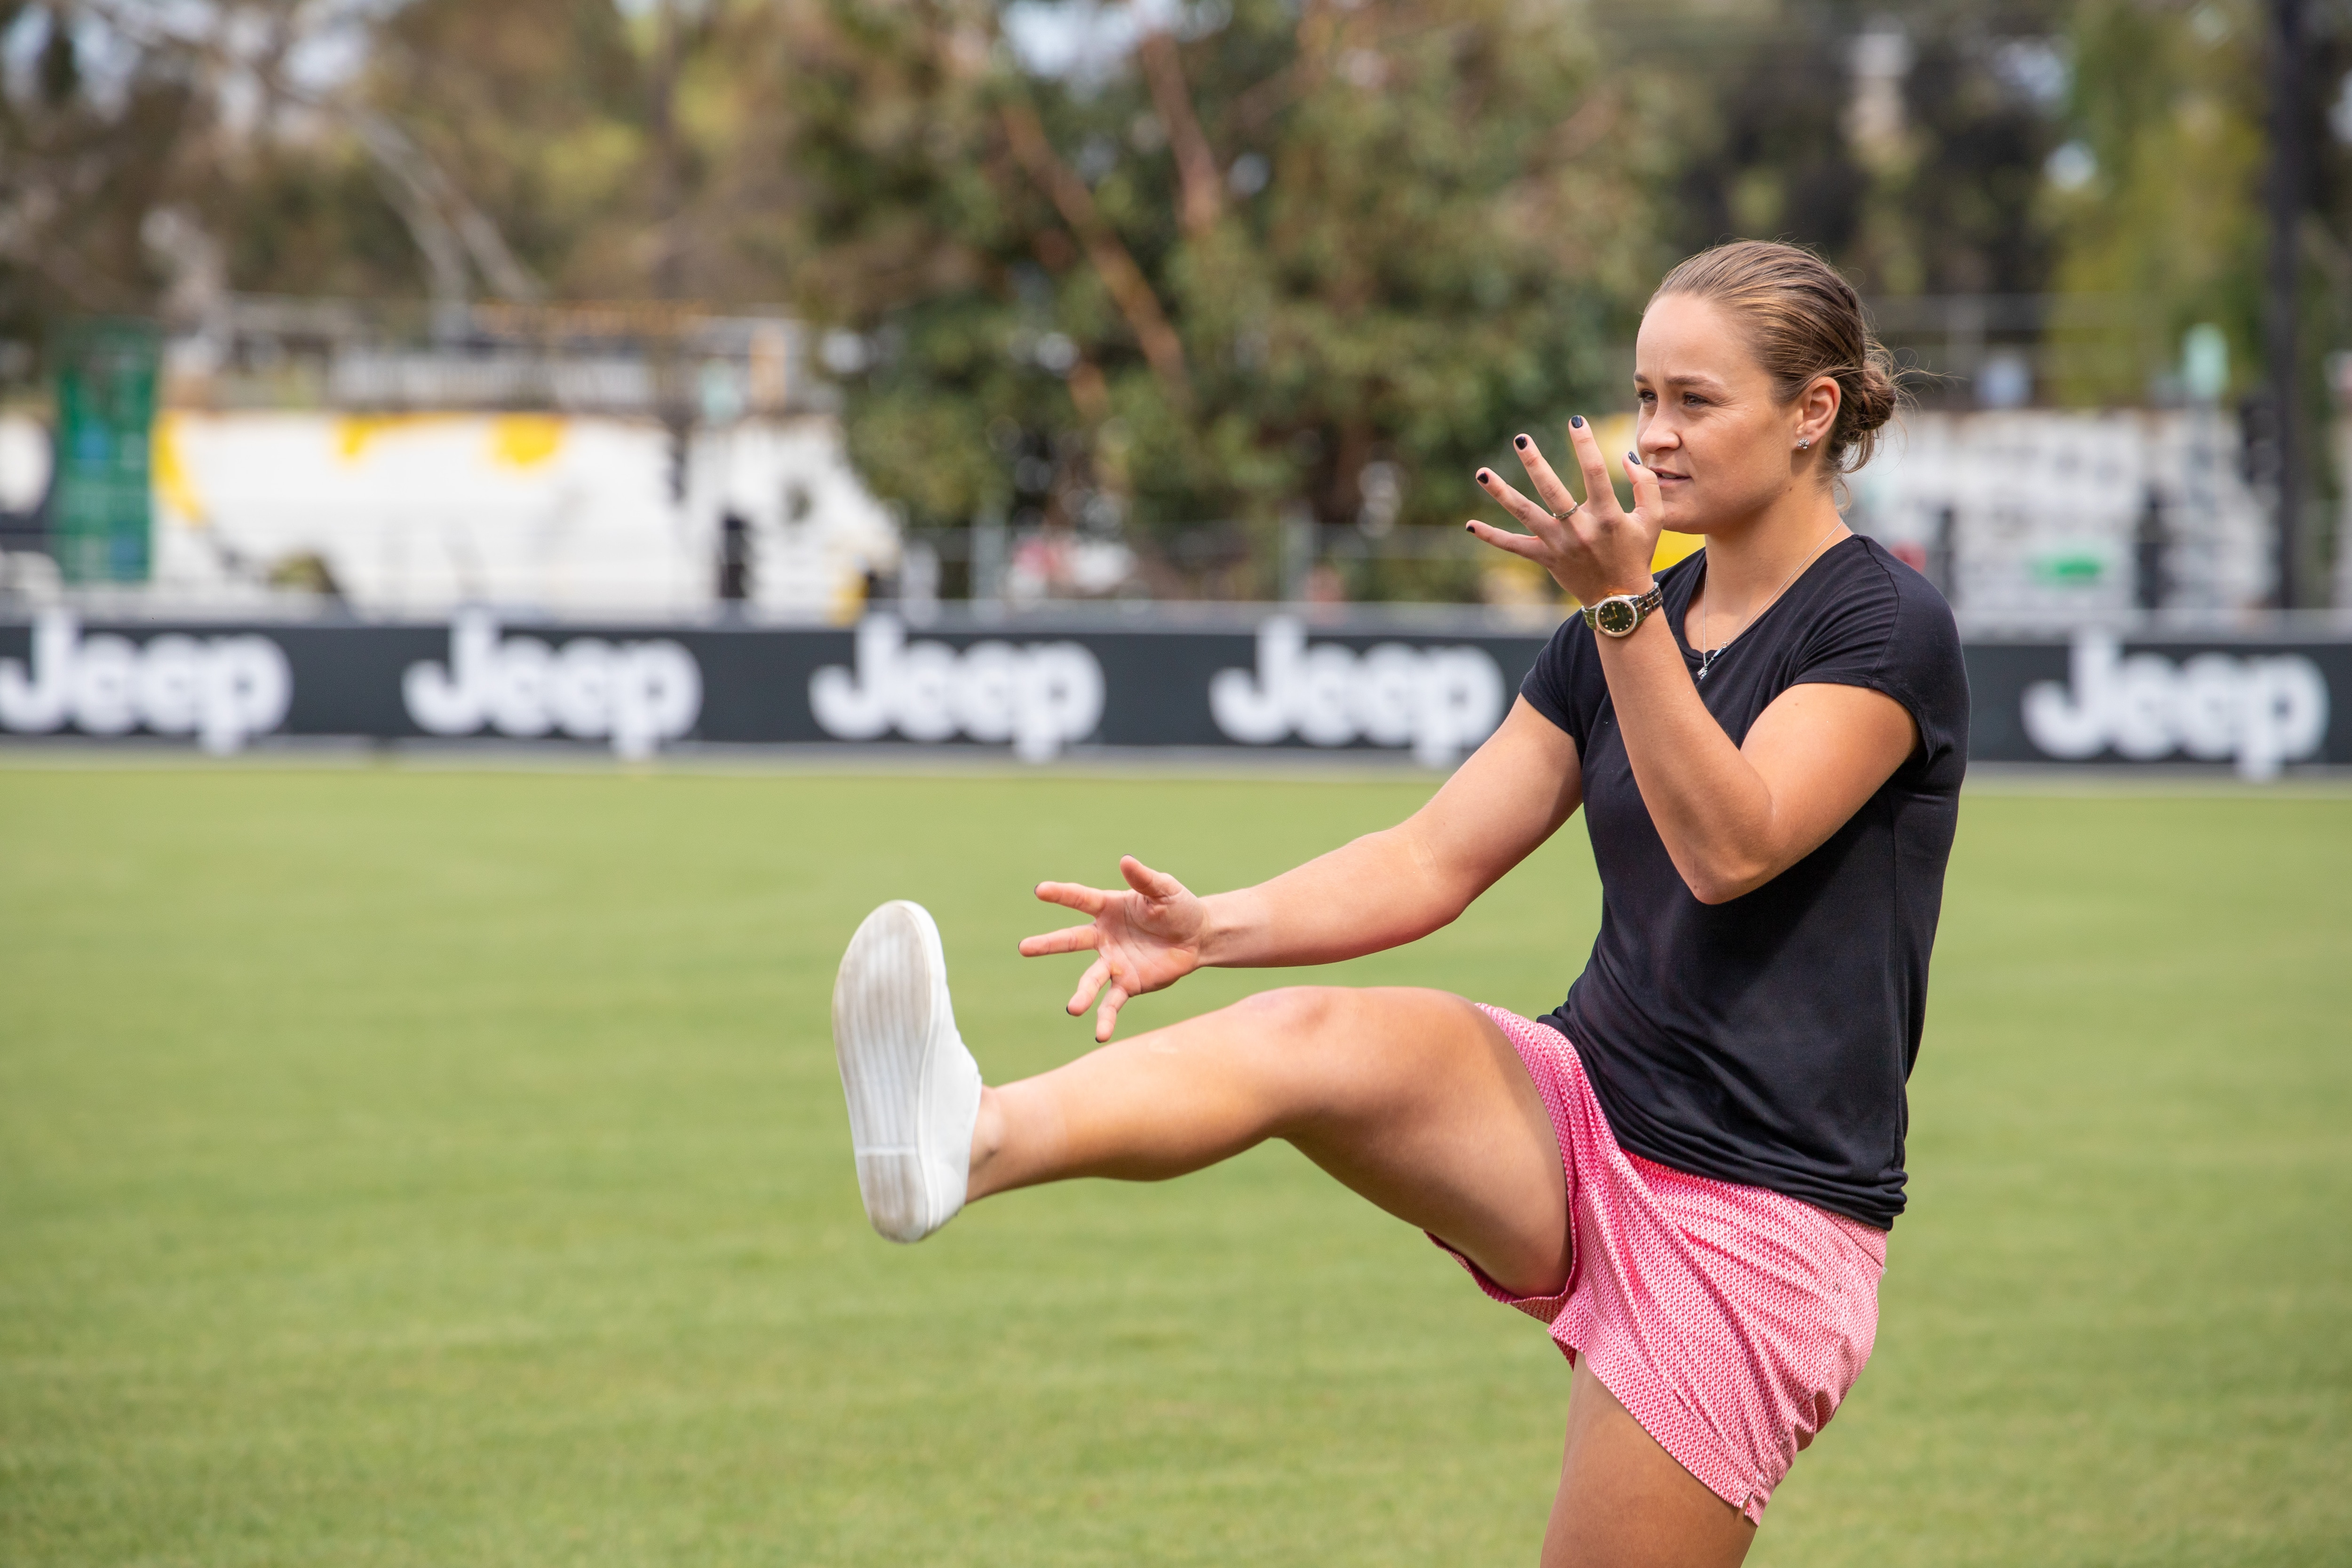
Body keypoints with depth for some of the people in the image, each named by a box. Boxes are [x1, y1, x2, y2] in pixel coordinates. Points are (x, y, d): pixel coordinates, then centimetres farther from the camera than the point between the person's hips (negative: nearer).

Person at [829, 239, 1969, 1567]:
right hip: (1581, 1125, 5)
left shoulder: (1891, 628, -8)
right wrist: (1216, 928, -9)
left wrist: (1622, 605, -31)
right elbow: (1432, 862, 7)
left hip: (1760, 1223, -5)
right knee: (1312, 1034, -23)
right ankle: (973, 1143, -51)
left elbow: (1731, 845, -23)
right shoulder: (1624, 633, 14)